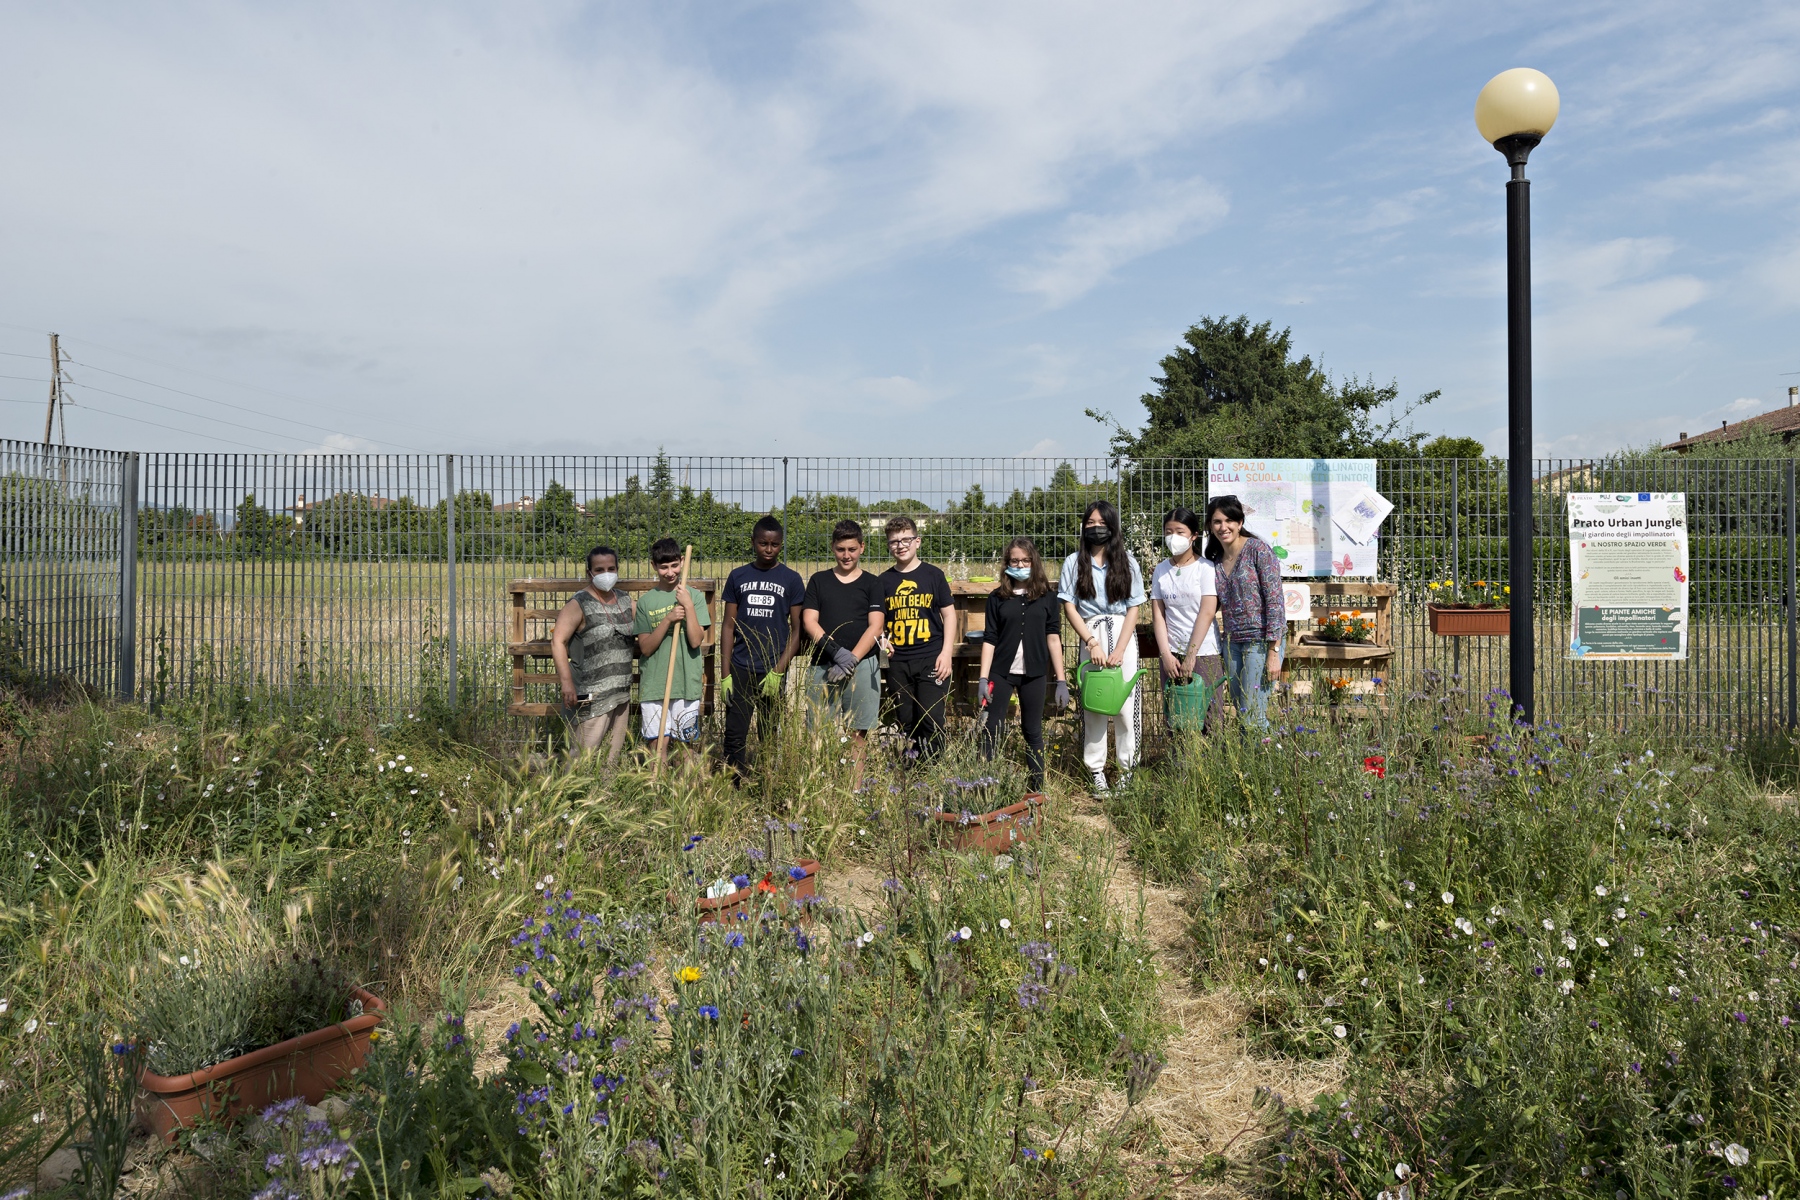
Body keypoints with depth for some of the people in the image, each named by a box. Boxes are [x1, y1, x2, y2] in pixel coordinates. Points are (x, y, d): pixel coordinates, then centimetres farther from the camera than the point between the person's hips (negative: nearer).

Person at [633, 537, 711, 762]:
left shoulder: (694, 595, 0)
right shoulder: (646, 601, 5)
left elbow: (696, 640, -9)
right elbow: (645, 648, -2)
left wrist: (689, 606, -15)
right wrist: (668, 620, -13)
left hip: (687, 683, -1)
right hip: (654, 683, 1)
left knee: (686, 744, 6)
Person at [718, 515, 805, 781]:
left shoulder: (791, 579, 2)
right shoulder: (738, 577, 7)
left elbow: (797, 629, 1)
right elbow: (728, 626, 8)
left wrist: (778, 671, -8)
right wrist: (725, 674, 1)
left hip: (773, 671, -1)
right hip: (740, 669, 1)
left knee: (769, 736, 7)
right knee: (734, 735, -4)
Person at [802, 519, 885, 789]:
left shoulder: (872, 584, 9)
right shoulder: (819, 581, 12)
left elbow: (875, 627, 0)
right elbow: (809, 622, 3)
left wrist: (852, 659, -12)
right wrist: (836, 652, -11)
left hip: (862, 666, -1)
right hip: (823, 666, 1)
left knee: (858, 733, 0)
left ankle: (855, 791, 5)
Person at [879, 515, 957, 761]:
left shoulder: (933, 575, 2)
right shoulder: (884, 580, 8)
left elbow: (949, 614, 4)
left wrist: (946, 653, -6)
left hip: (931, 659, -3)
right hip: (898, 662, 3)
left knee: (931, 720, -9)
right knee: (906, 722, 8)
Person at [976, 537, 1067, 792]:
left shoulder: (1047, 596, 4)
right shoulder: (997, 597, 4)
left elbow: (1053, 637, 3)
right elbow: (989, 639, 3)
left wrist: (1061, 680, -1)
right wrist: (983, 678, -4)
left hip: (1034, 674, 0)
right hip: (1002, 672, 0)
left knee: (1033, 732, 8)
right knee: (991, 730, -5)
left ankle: (1038, 789, 14)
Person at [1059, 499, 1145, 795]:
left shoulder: (1126, 561, 8)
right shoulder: (1074, 562, 7)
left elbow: (1134, 608, 4)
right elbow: (1069, 607, 2)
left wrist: (1119, 650, -7)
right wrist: (1092, 643, -8)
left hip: (1124, 636, 0)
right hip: (1090, 636, 0)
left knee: (1126, 702, -3)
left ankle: (1127, 768, 7)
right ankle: (1096, 770, 5)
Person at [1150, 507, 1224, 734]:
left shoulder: (1205, 568, -3)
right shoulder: (1161, 570, 9)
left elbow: (1207, 613, -9)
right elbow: (1158, 614, 5)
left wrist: (1191, 656, -13)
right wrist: (1166, 654, -6)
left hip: (1204, 652, -3)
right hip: (1172, 653, 3)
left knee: (1206, 719, -3)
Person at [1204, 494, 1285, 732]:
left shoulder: (1258, 549, -8)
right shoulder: (1215, 559, 10)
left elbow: (1275, 600, -12)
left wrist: (1274, 652, -17)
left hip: (1261, 640, -6)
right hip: (1232, 642, 6)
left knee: (1254, 716, -10)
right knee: (1241, 713, 9)